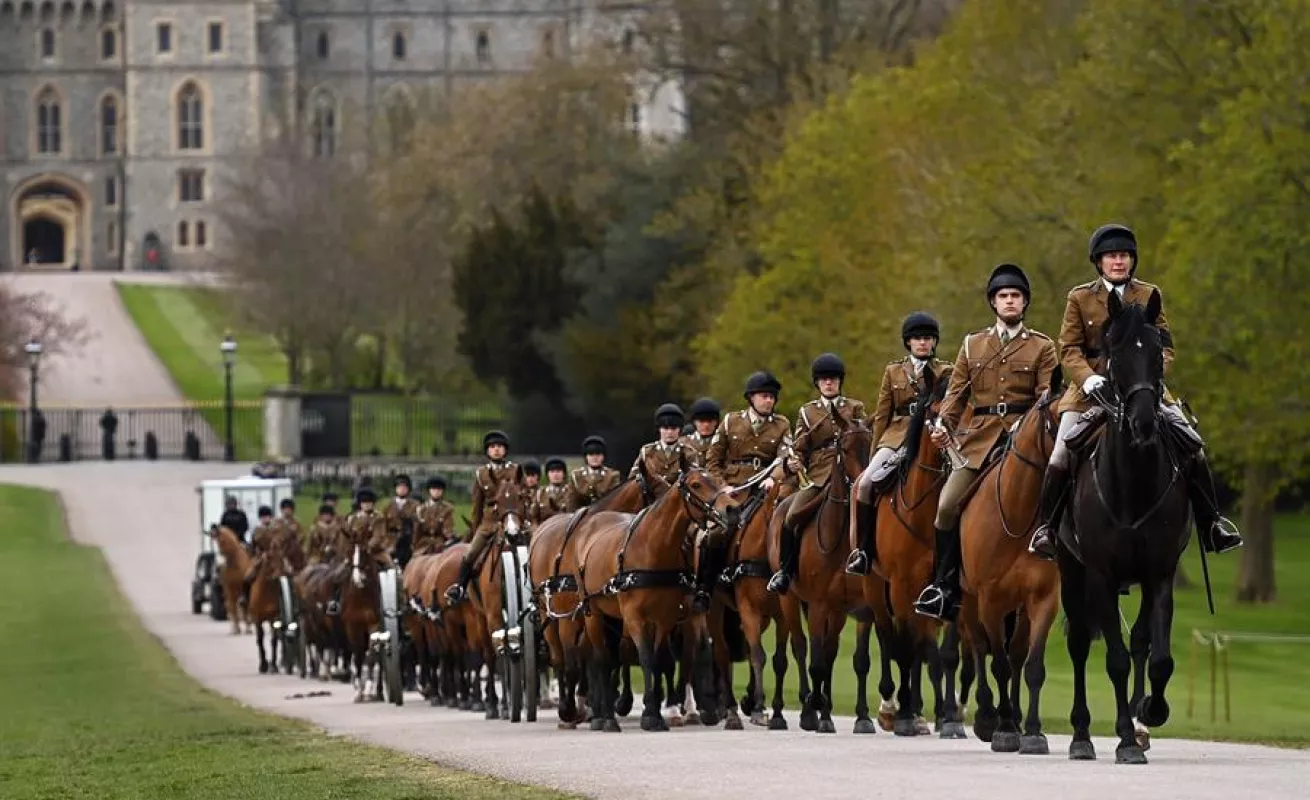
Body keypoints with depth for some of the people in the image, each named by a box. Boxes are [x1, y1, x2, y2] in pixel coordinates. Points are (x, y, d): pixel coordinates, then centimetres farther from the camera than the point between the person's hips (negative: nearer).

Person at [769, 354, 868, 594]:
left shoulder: (855, 408, 16)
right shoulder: (807, 412, 17)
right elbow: (799, 448, 14)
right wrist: (795, 462, -7)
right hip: (818, 475, 0)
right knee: (792, 517, -21)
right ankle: (784, 572, -9)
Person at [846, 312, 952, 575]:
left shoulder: (944, 372, 10)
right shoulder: (893, 371, 15)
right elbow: (882, 416, 15)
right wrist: (875, 454, 12)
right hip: (897, 436, 1)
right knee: (866, 483, -20)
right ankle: (863, 549, -14)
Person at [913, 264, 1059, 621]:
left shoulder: (1042, 347, 9)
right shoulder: (973, 345, 16)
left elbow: (1047, 395, 0)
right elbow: (957, 391, 12)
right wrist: (944, 425, -6)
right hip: (981, 436, 2)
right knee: (947, 507, -10)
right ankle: (944, 588, 0)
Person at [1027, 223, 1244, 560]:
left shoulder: (1149, 296, 9)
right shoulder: (1080, 298, 5)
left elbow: (1165, 345, 6)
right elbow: (1069, 349, 1)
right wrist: (1087, 378, -18)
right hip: (1092, 390, -1)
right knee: (1061, 456, -15)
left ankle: (1211, 526, -2)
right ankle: (1048, 528, 2)